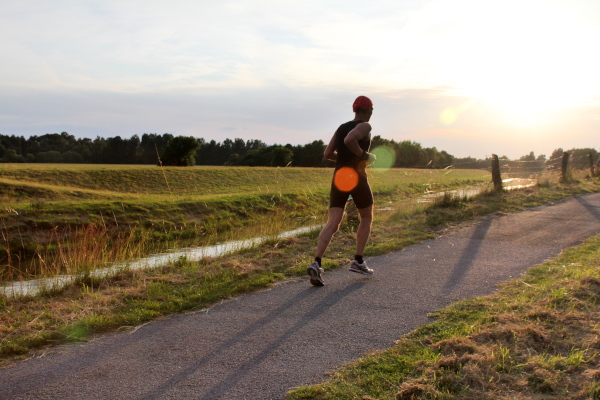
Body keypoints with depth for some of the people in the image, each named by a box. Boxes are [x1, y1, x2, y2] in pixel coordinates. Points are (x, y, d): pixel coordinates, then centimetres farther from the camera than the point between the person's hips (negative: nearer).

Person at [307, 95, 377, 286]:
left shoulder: (341, 127, 16)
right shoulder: (365, 126, -4)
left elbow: (327, 154, 11)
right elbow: (349, 140, -25)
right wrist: (364, 155, -13)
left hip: (339, 177, 5)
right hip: (357, 177, -5)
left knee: (332, 223, -3)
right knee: (366, 218, 17)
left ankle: (316, 262, -21)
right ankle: (358, 261, 15)